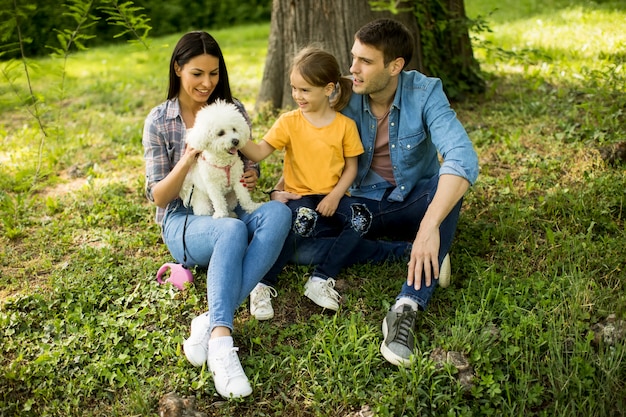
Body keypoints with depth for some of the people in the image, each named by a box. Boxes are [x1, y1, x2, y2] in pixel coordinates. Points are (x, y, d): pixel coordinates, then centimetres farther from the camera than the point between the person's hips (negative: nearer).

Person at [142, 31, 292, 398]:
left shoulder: (234, 110, 7)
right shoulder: (159, 121, -1)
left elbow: (249, 165, 17)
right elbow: (158, 197, -2)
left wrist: (251, 176, -10)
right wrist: (189, 158, -20)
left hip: (232, 213, 3)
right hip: (184, 220, -3)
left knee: (278, 212, -32)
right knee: (233, 230, -38)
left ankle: (212, 323, -39)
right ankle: (221, 339, -49)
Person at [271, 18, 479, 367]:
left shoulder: (425, 93, -19)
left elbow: (463, 158, -35)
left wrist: (429, 226, -47)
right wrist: (285, 191, -23)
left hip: (416, 203, -2)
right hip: (364, 204, 2)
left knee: (449, 180, -37)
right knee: (303, 247, -24)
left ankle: (407, 308, -40)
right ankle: (411, 254, -17)